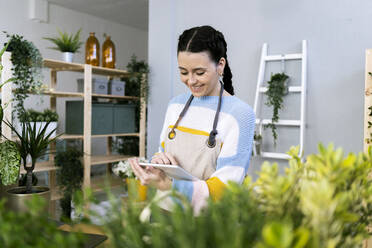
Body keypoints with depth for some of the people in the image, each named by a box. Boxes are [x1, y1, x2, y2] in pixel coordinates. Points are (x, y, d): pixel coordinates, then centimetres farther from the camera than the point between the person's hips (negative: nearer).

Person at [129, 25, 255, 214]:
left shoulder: (240, 113, -11)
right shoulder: (175, 105, 7)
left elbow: (224, 186, -14)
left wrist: (167, 184, -27)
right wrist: (157, 159, -6)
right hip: (167, 210, 3)